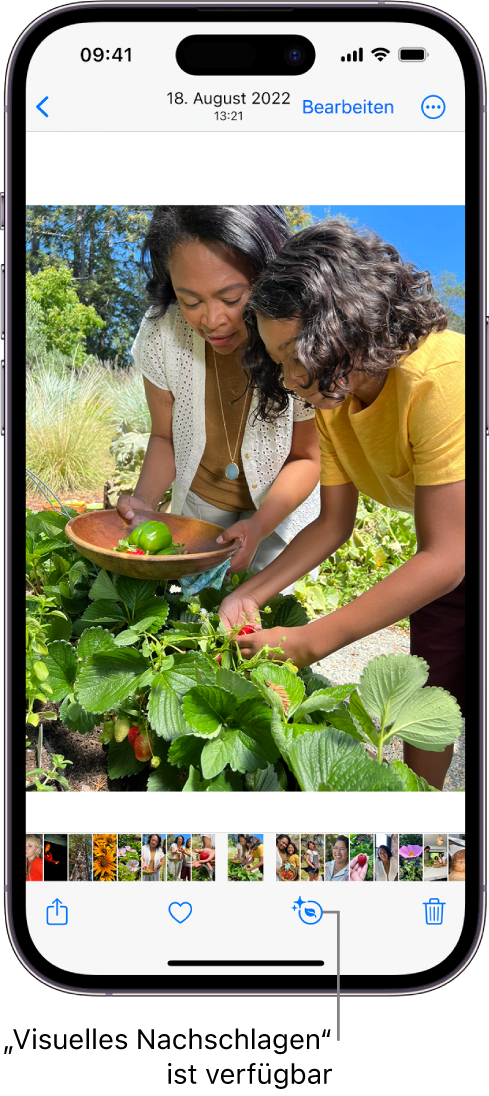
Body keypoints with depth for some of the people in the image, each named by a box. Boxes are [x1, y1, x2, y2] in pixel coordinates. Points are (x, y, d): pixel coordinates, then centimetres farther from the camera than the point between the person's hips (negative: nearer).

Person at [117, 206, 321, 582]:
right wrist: (145, 501, -28)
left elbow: (306, 457, -17)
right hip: (198, 504, 3)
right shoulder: (162, 334, -25)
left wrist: (259, 526, -32)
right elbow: (165, 437, -9)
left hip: (282, 507, -2)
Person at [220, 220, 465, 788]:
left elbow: (446, 558, -33)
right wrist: (250, 594, -13)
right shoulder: (330, 394, -9)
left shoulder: (440, 381, -35)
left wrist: (310, 641, -32)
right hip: (443, 557, 6)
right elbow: (333, 524, 0)